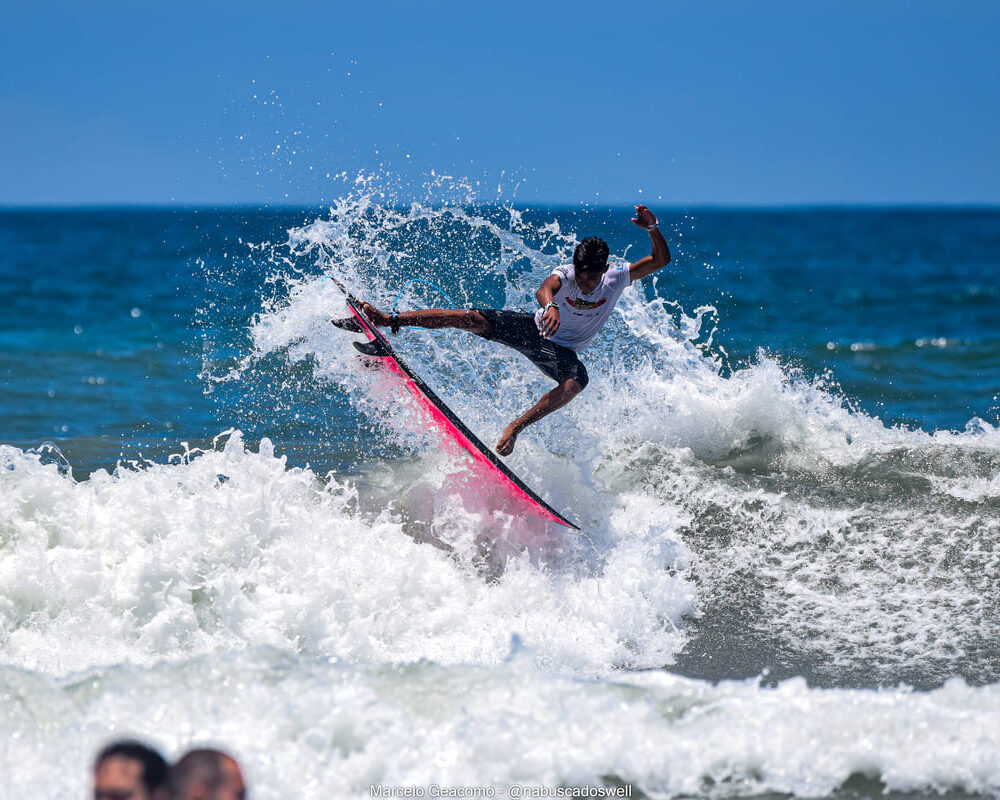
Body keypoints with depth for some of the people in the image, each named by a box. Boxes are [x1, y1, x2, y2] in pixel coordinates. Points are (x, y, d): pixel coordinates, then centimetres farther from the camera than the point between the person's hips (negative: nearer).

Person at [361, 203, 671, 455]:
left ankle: (514, 428, -36)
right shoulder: (565, 275, -22)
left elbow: (661, 260, -15)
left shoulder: (616, 279, -14)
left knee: (577, 381, -35)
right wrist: (550, 306, -70)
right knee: (474, 319, -21)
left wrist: (653, 229, -34)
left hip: (560, 351, 1)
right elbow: (544, 289, -45)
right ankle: (388, 321, -21)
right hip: (533, 329, -1)